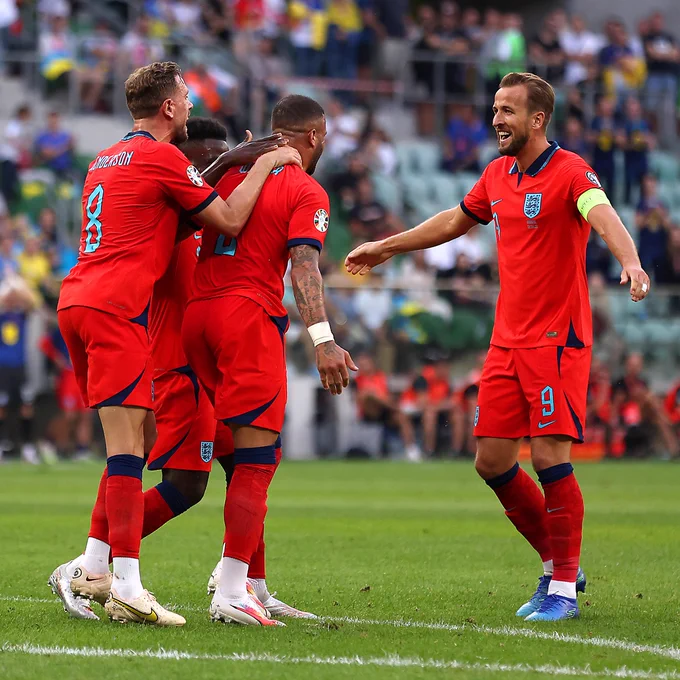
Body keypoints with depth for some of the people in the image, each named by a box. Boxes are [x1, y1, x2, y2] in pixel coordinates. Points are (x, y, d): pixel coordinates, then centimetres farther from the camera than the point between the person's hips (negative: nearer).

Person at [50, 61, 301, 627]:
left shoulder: (105, 161, 23)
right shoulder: (162, 158, -5)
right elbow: (229, 221, -2)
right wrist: (265, 163, 11)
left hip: (77, 302, 9)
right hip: (115, 309, -9)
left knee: (140, 434, 14)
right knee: (128, 442, -12)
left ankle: (92, 566, 11)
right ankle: (127, 588, -17)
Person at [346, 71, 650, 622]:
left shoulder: (570, 172, -12)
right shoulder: (497, 174, 12)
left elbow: (603, 216, -31)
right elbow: (455, 221, 28)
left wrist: (629, 262, -51)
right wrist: (386, 248, 35)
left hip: (557, 339, -8)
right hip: (507, 342, 8)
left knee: (549, 456, -11)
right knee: (492, 460, 6)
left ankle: (564, 587, 1)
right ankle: (557, 563, 22)